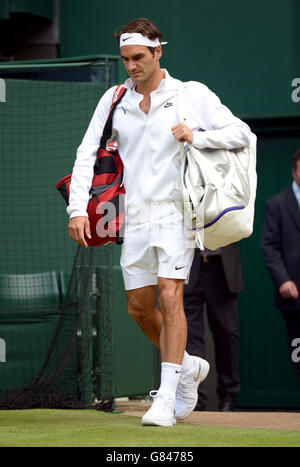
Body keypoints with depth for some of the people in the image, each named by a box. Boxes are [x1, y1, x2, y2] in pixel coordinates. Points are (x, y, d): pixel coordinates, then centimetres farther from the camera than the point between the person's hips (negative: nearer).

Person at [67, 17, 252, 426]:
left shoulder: (192, 96, -3)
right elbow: (87, 153, 6)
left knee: (170, 297, -16)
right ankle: (187, 367, 31)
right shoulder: (114, 99, 6)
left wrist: (196, 137, -17)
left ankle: (166, 399, -16)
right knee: (139, 308, 7)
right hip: (135, 215, 4)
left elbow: (241, 133, -1)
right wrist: (78, 208, -5)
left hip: (176, 211, -4)